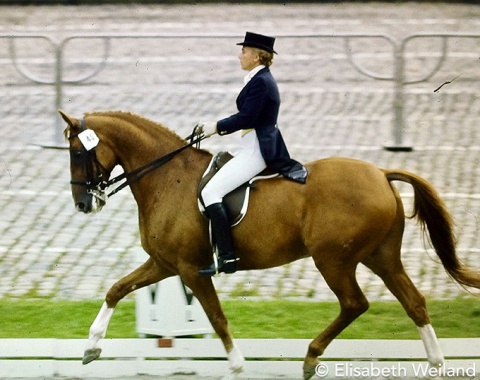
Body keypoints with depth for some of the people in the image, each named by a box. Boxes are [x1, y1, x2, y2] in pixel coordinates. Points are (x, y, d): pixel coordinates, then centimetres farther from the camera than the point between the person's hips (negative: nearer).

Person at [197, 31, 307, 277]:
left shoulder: (260, 82, -16)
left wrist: (217, 127, -10)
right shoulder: (261, 79, 15)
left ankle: (226, 257, -22)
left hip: (255, 150, -11)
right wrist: (216, 126, 11)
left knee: (210, 192, -18)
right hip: (255, 148, 11)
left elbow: (246, 118, -21)